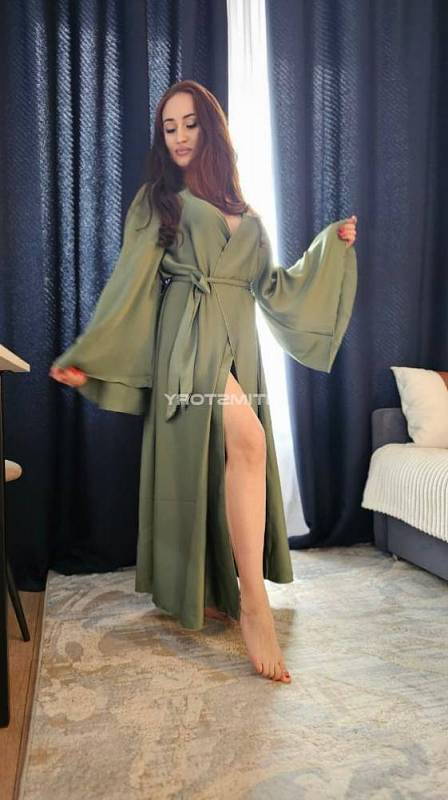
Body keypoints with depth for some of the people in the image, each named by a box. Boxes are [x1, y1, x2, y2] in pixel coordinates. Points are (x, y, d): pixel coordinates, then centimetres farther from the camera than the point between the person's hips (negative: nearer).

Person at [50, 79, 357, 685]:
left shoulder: (246, 216, 21)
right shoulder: (156, 202, 8)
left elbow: (271, 285, 20)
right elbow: (130, 286, 1)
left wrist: (330, 245, 17)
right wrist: (88, 356, -6)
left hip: (240, 344, 6)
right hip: (191, 338, -5)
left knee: (223, 461, 4)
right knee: (247, 439, -29)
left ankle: (212, 591, 19)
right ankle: (253, 603, -25)